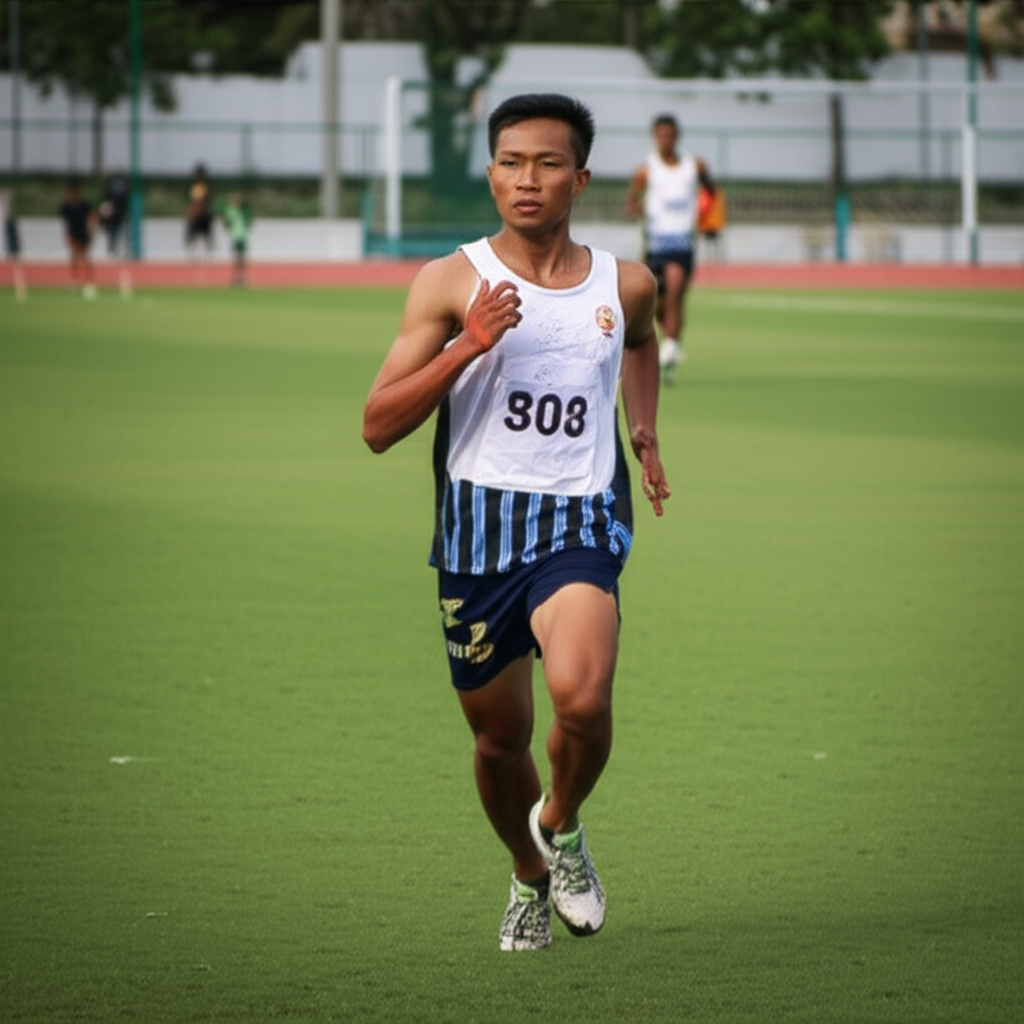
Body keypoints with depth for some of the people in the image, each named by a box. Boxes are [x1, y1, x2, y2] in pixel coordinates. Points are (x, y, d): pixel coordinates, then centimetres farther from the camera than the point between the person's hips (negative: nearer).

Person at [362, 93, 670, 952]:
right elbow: (378, 426, -7)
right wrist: (469, 346, -17)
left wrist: (644, 432, 23)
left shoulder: (624, 285, 6)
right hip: (477, 523, 0)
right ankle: (530, 879, 41)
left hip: (578, 524, 0)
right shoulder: (451, 282, -2)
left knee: (581, 694, -27)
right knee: (500, 735, 11)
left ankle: (561, 826, 5)